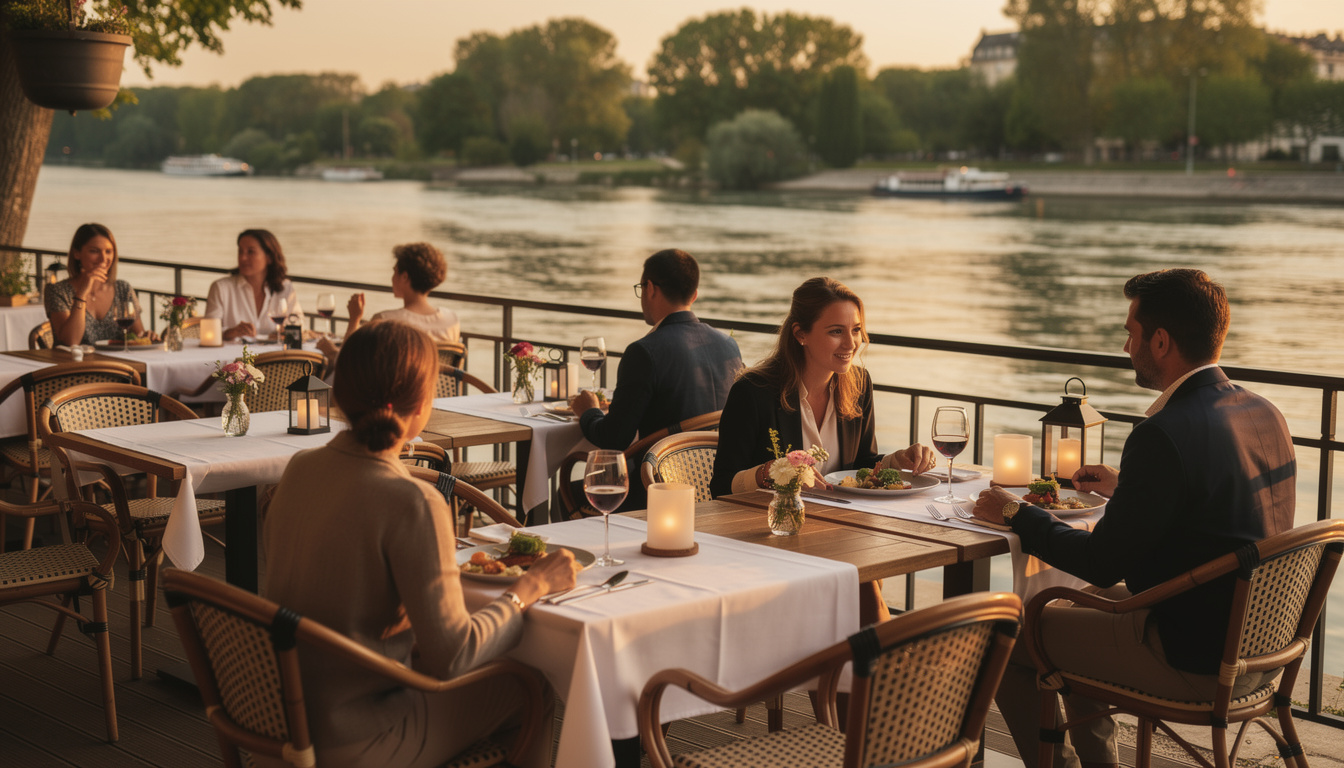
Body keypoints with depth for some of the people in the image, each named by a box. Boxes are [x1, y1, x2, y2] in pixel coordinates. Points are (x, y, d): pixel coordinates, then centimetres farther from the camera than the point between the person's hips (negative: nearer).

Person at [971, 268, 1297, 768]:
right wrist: (1124, 487, 22)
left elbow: (1103, 564, -18)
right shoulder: (1264, 414, 2)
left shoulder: (1164, 435, -24)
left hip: (1193, 662, -9)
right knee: (1082, 603, 29)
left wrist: (1017, 515, -4)